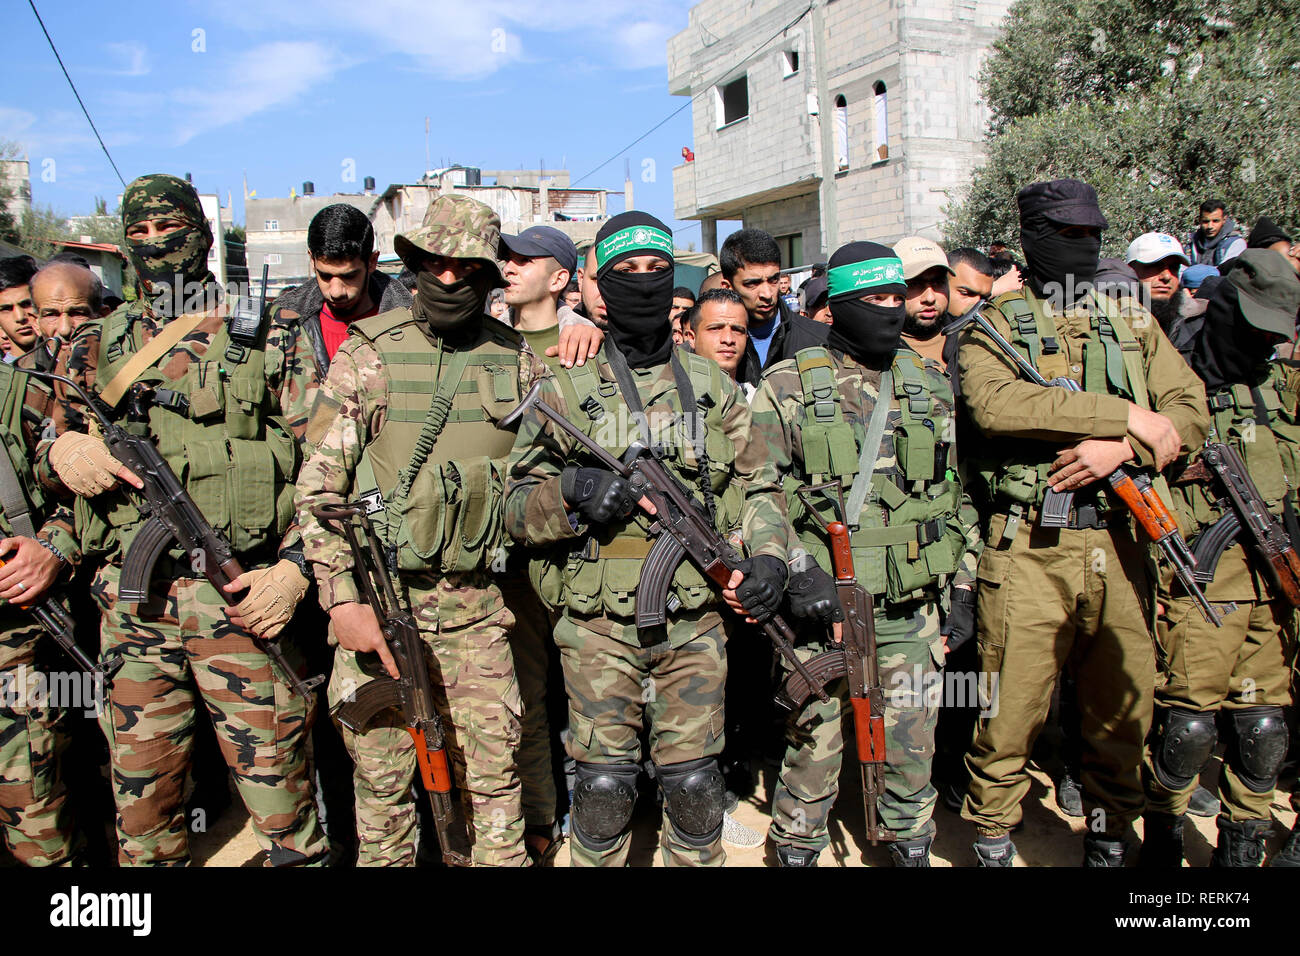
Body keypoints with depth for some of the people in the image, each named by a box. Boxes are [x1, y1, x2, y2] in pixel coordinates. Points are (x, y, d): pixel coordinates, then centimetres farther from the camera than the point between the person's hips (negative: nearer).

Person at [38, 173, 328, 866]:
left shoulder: (268, 340, 5)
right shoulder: (95, 347, 15)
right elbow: (49, 453, 20)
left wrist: (297, 565, -12)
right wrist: (61, 453, -4)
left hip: (241, 598, -3)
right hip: (130, 602, 4)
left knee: (280, 799, 0)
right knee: (140, 798, 13)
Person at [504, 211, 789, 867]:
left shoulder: (712, 387, 8)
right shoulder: (568, 389, 1)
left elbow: (757, 485, 12)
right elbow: (516, 505, 1)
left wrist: (767, 552, -6)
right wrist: (570, 492, -19)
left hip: (695, 622, 2)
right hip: (599, 624, -1)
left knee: (693, 781, 10)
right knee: (604, 782, 8)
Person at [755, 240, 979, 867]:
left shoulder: (931, 385, 10)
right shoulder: (788, 386, -2)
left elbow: (957, 492, 14)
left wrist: (963, 587, 10)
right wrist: (795, 571, -17)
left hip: (913, 609, 4)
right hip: (822, 604, -3)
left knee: (912, 751, 13)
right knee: (813, 748, 6)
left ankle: (911, 850, 34)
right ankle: (796, 850, 27)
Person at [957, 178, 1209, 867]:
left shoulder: (1133, 327, 17)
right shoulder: (995, 327, 4)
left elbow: (1191, 413, 6)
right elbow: (994, 403, -17)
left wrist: (1121, 448, -14)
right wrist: (1125, 414, -15)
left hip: (1118, 545, 4)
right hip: (1030, 548, -4)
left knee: (1125, 705, 14)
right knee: (1013, 708, 0)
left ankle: (1109, 837, 35)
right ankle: (993, 841, 21)